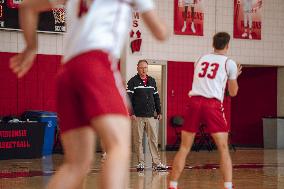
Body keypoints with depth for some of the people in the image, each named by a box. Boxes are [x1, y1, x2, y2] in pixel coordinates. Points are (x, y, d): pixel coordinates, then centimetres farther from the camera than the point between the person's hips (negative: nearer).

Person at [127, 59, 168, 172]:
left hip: (150, 116, 4)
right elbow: (128, 98, -6)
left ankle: (156, 163, 1)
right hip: (138, 116, -4)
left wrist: (159, 112, 15)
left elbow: (156, 97, 19)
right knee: (138, 140, 0)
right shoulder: (132, 82, -1)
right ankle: (141, 163, 7)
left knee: (153, 139, 0)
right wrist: (131, 113, -13)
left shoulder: (152, 81, 14)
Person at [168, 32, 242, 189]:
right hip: (213, 104, -3)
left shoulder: (201, 59, 19)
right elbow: (233, 92, 15)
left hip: (194, 101, 3)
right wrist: (235, 76, 32)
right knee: (224, 149, 2)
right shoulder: (229, 63, 9)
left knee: (184, 148, 8)